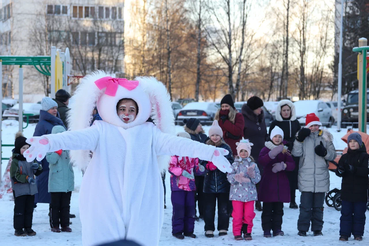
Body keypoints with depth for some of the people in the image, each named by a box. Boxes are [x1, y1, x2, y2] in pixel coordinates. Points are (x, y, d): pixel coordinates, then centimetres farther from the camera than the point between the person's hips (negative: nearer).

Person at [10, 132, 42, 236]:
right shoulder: (15, 161, -9)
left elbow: (38, 172, 16)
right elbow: (14, 176, -14)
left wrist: (37, 167, -7)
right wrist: (27, 178, -24)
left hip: (31, 189, 6)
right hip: (19, 191, -6)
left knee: (29, 210, 11)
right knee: (19, 210, -2)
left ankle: (28, 227, 19)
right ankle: (18, 229, 5)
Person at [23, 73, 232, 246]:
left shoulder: (149, 133, 10)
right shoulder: (102, 131, 6)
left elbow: (174, 143, -3)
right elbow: (79, 137, -11)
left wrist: (209, 152, -19)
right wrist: (49, 142, -32)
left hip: (141, 209, 1)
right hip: (105, 210, -1)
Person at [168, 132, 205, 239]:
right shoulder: (175, 154, -4)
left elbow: (196, 169, 17)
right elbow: (171, 167, -14)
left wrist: (201, 169, -6)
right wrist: (182, 172, -25)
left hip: (190, 186, 5)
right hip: (178, 186, -5)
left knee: (190, 208, 6)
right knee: (178, 208, -5)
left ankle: (188, 230, 16)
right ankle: (177, 230, 5)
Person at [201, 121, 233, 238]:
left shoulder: (226, 148, 5)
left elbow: (230, 162, 2)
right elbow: (201, 162, 5)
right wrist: (208, 166, -15)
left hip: (223, 182, 0)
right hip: (209, 182, 0)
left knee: (223, 207, 4)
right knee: (209, 207, 2)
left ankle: (223, 228, 13)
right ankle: (209, 229, 9)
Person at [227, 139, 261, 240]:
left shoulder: (253, 164, 7)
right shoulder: (235, 164, 3)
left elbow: (257, 179, 3)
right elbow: (229, 177, -3)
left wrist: (252, 174, -17)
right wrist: (236, 178, -22)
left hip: (250, 193, 1)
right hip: (237, 193, -1)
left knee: (248, 215, 2)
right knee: (237, 215, -1)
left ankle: (247, 232, 14)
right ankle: (237, 233, 8)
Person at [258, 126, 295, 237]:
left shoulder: (285, 151, 11)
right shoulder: (266, 149, 3)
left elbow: (292, 165, 1)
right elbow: (261, 160, -17)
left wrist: (283, 165, -19)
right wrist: (272, 154, -32)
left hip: (281, 183, 3)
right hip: (268, 183, -3)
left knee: (278, 209, 5)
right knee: (267, 209, -3)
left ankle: (277, 229, 10)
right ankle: (266, 230, 0)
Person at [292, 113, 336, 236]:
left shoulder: (325, 137, 7)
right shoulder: (303, 136, 4)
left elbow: (333, 155, 7)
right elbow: (296, 153, -5)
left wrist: (324, 152, -13)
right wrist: (299, 140, -17)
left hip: (321, 177, 2)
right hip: (306, 177, -2)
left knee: (318, 206, 8)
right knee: (305, 206, -3)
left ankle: (317, 229, 16)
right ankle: (302, 229, 6)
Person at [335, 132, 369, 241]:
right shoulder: (345, 157, 10)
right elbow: (338, 172, 6)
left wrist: (353, 169, -28)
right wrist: (340, 171, -18)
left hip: (360, 191, -3)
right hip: (347, 190, 3)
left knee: (359, 214, 4)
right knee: (346, 213, 3)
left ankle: (358, 234, 14)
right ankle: (344, 234, 7)